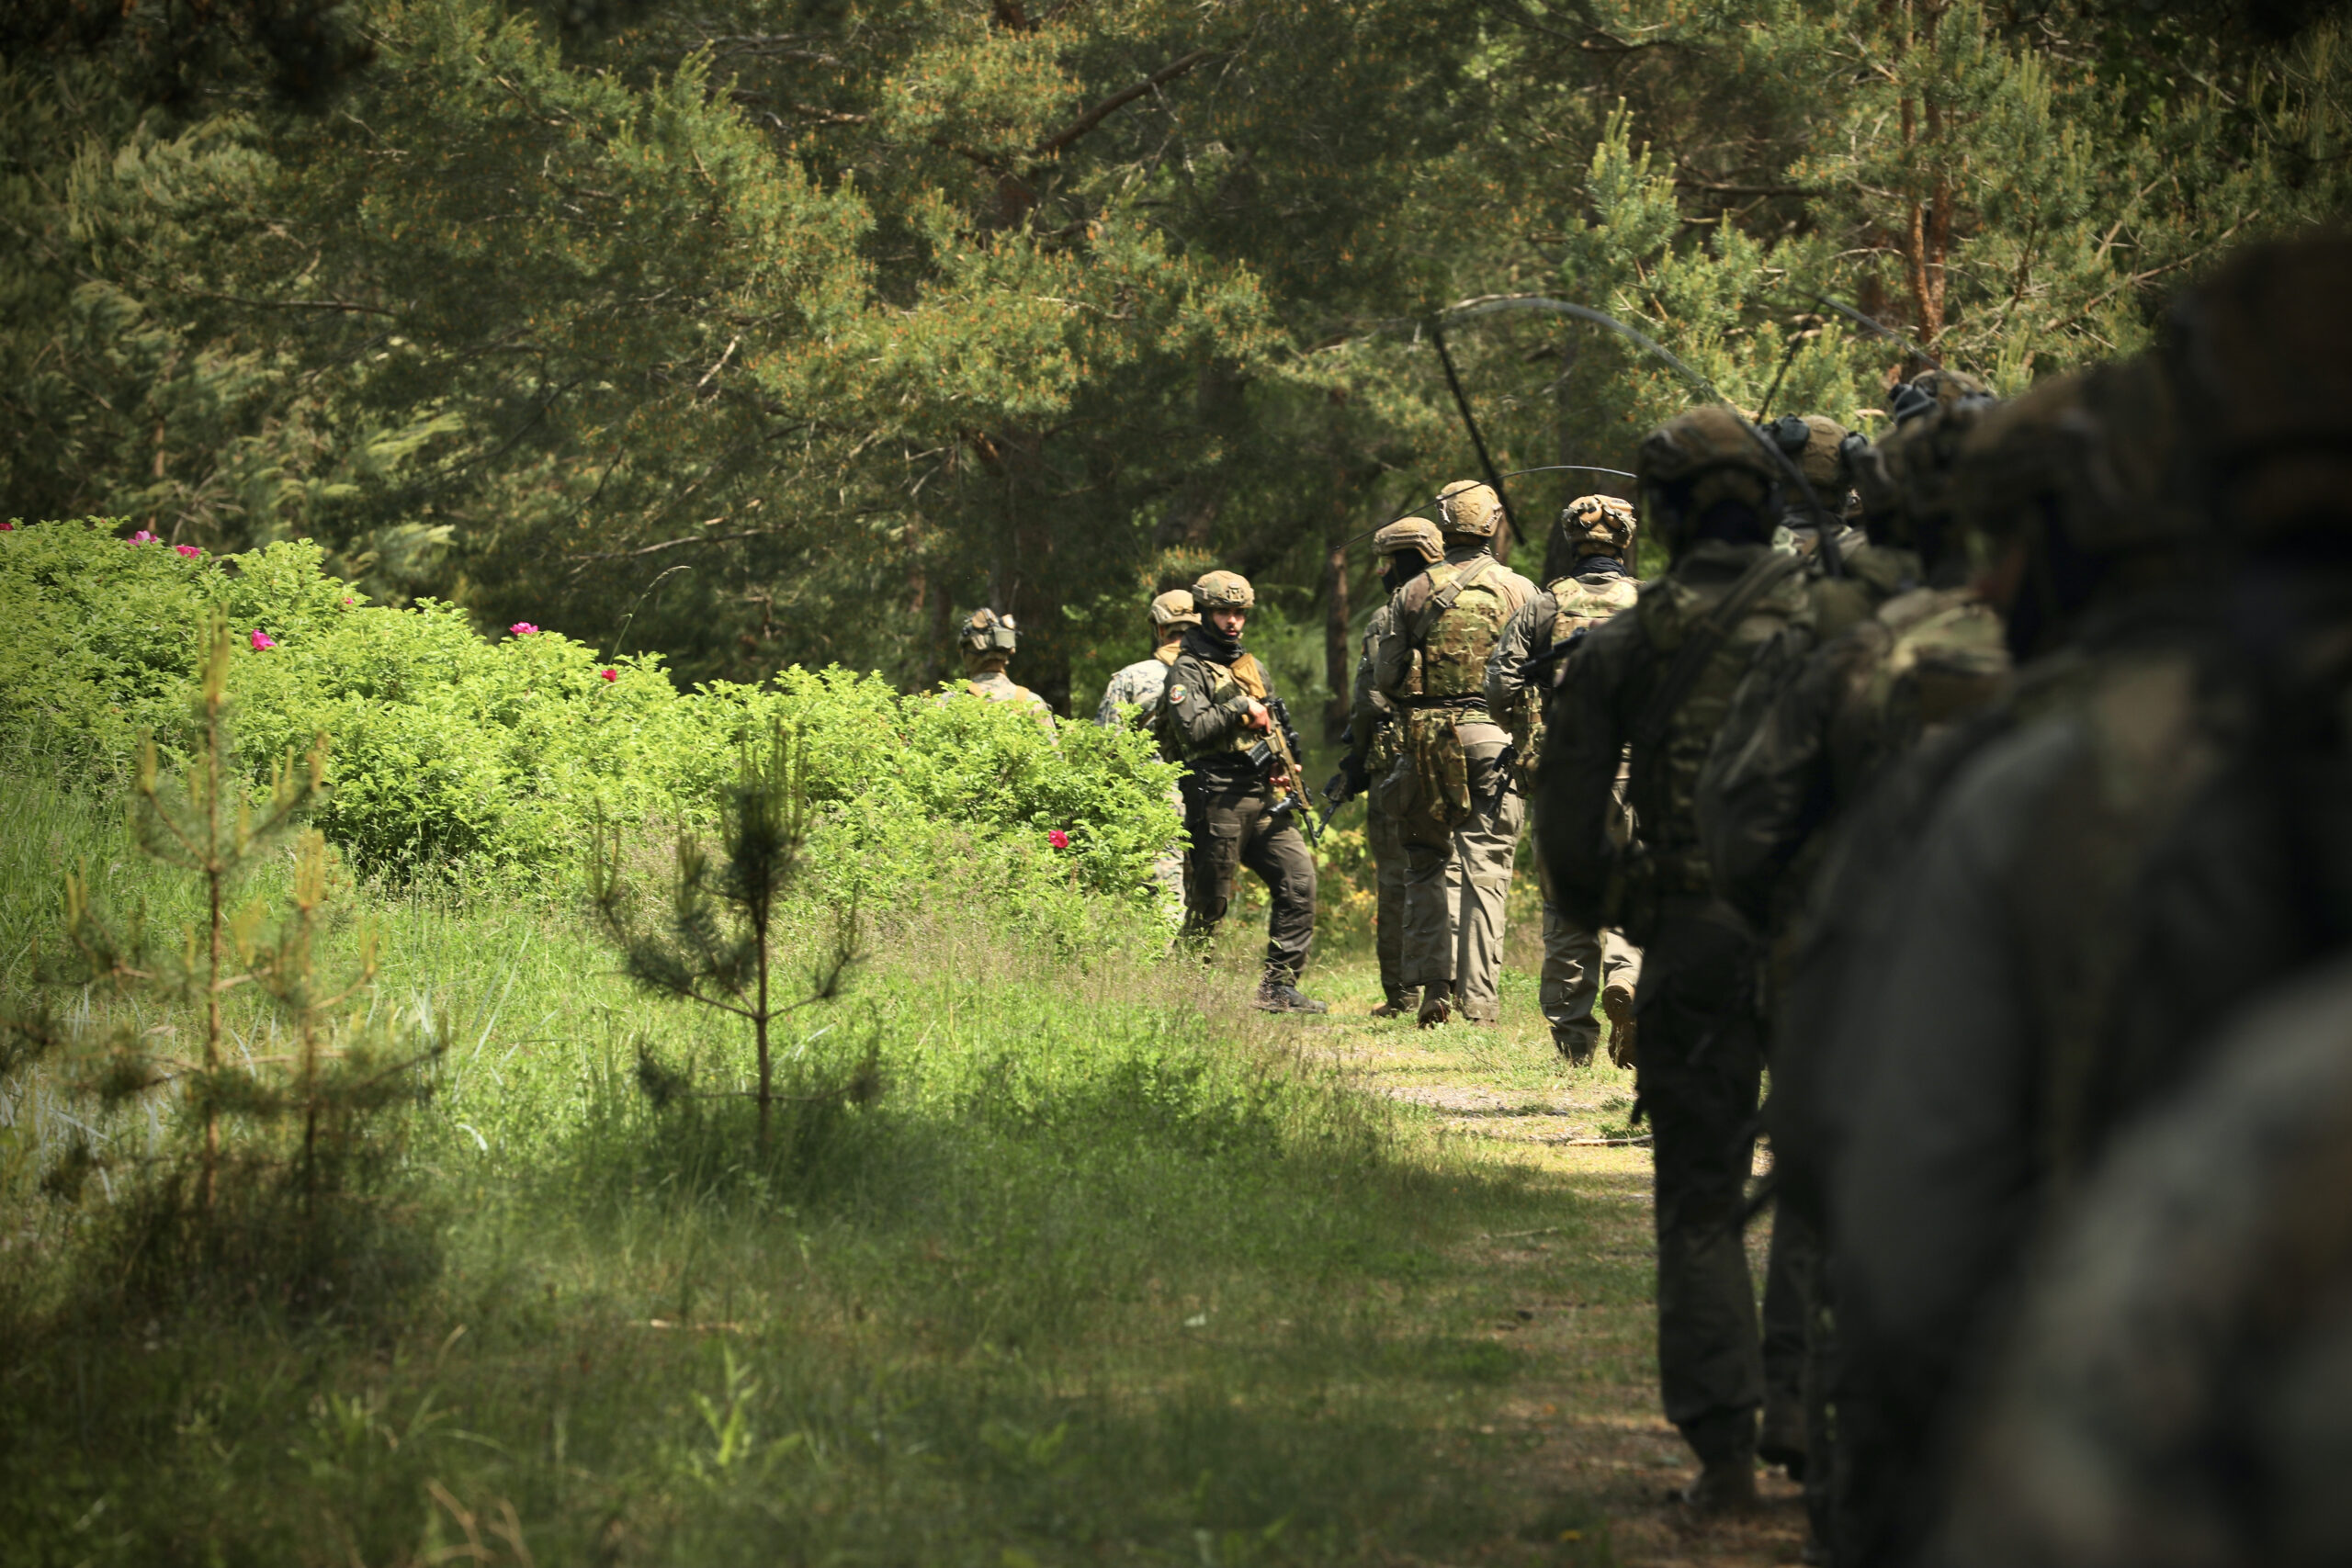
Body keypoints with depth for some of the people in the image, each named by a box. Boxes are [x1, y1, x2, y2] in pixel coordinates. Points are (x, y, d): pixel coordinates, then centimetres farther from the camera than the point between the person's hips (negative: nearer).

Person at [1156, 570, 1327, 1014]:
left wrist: (1282, 767, 10)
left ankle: (1279, 985, -3)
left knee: (1298, 877, -6)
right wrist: (1238, 708, -17)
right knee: (1209, 902, -2)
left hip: (1262, 801, 7)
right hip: (1217, 802, -7)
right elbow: (1193, 731, -18)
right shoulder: (1188, 671, -3)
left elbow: (1273, 728, 28)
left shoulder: (1253, 668, 19)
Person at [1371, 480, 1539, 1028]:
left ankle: (1434, 985, 6)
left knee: (1428, 864, 13)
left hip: (1424, 739, 1)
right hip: (1493, 737, -1)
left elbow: (1384, 678, 4)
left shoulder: (1412, 594, 4)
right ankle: (1480, 998, -6)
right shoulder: (1518, 590, 0)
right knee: (1485, 867, -1)